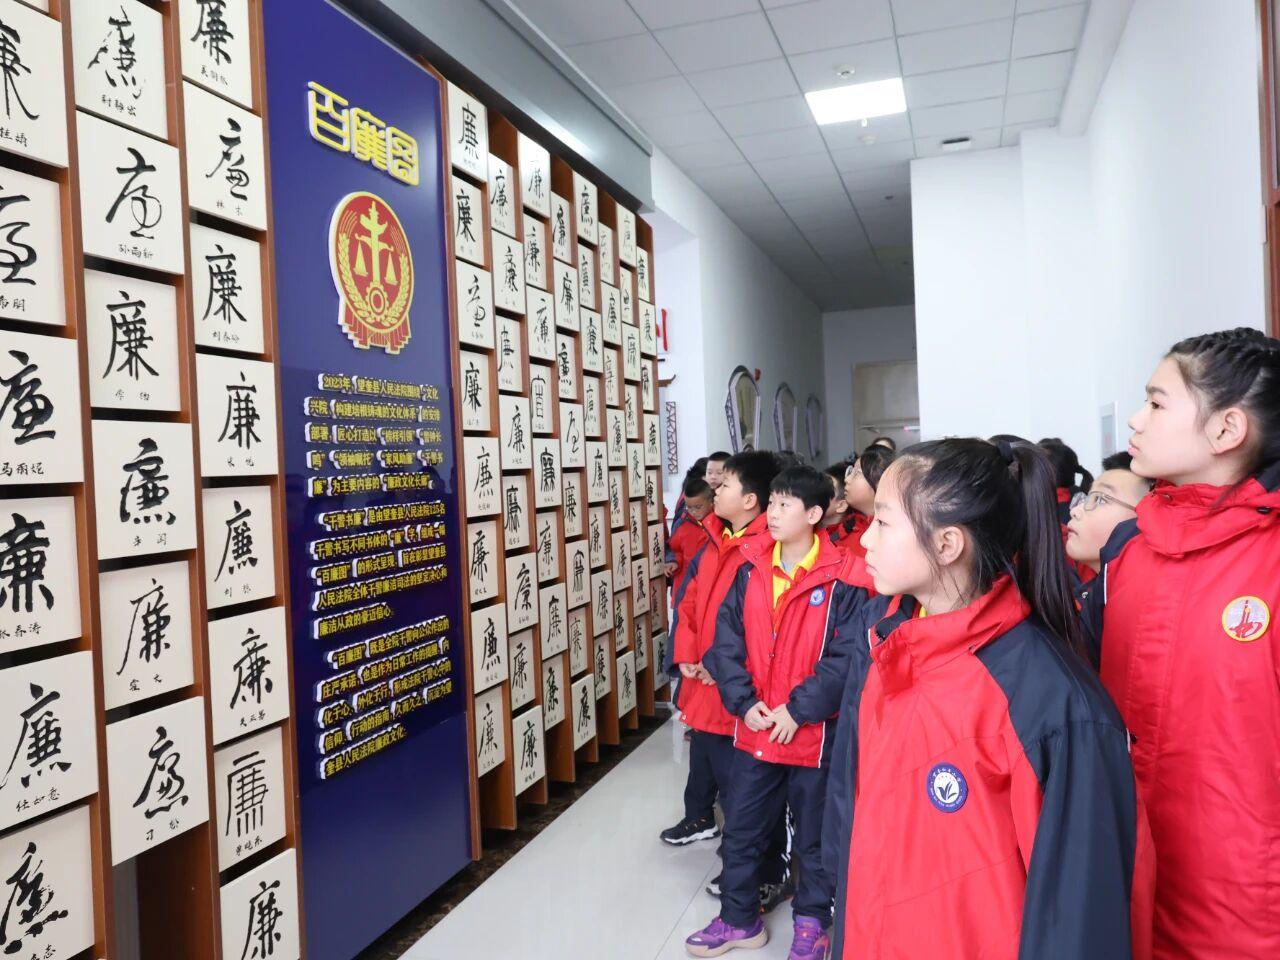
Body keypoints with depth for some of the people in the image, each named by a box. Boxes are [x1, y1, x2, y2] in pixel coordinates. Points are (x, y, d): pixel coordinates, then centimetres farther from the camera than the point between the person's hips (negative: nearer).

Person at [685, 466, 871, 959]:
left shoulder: (841, 577, -13)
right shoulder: (752, 568, 0)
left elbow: (845, 656, -16)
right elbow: (727, 637, 0)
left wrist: (798, 709, -18)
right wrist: (743, 701, -10)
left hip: (813, 732, -4)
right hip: (753, 727, 4)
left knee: (813, 835, 15)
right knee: (740, 828, 16)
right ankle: (739, 918, 36)